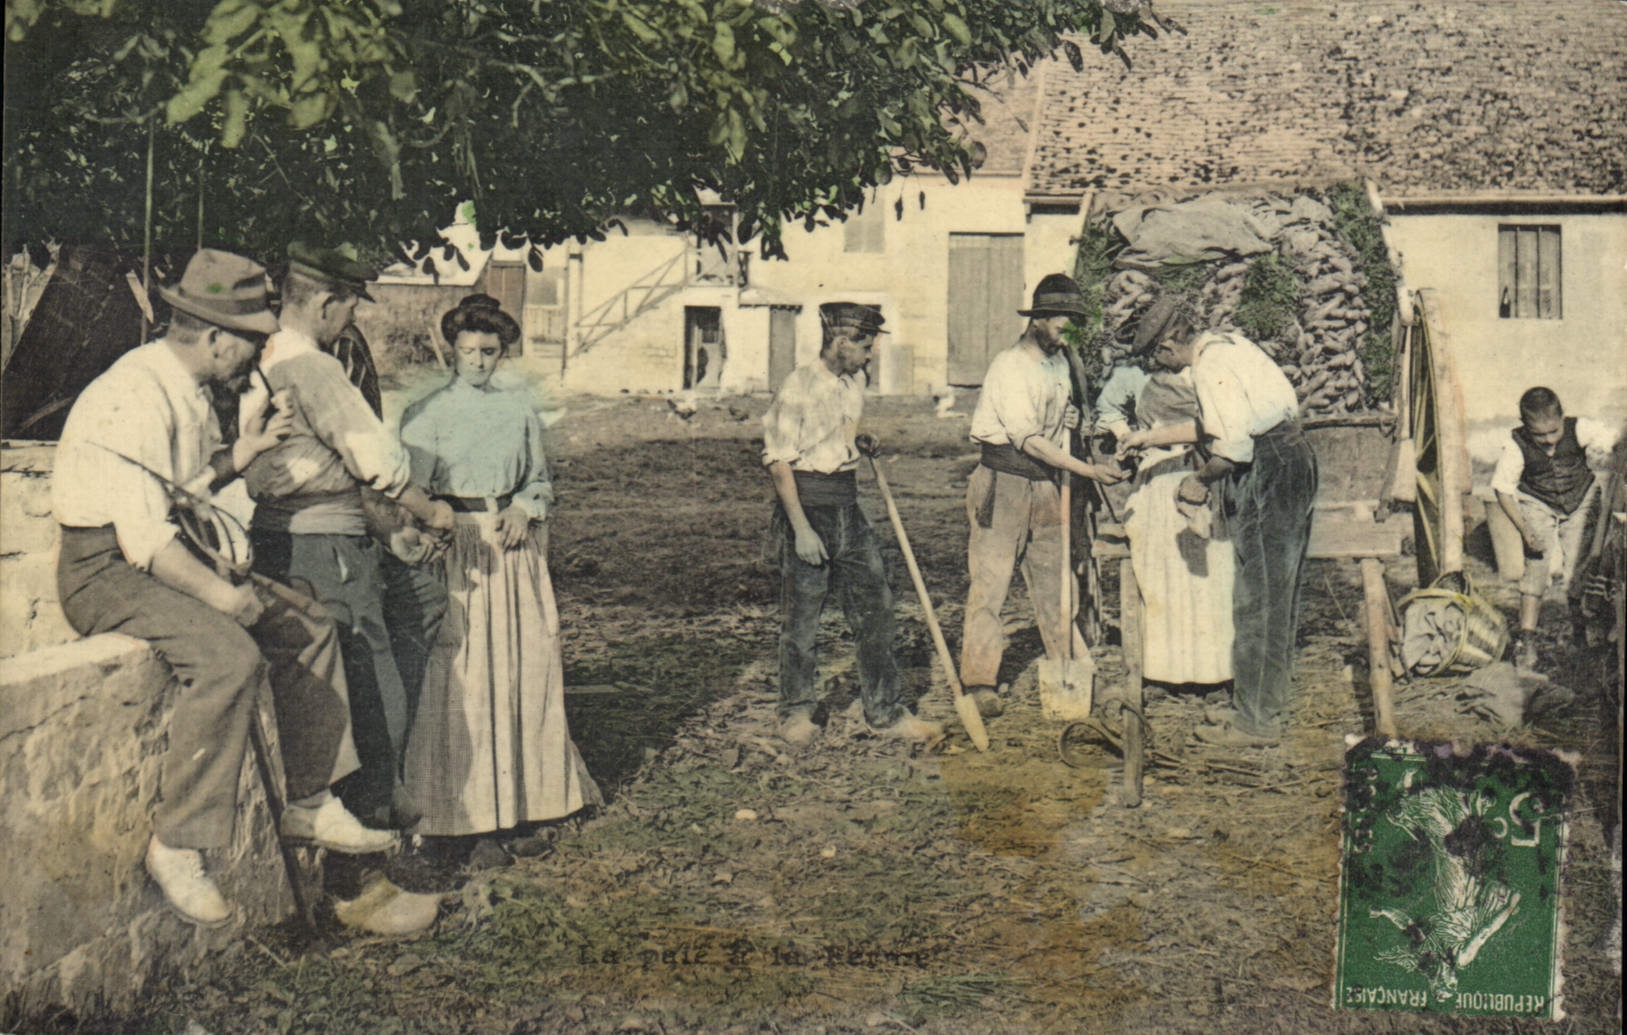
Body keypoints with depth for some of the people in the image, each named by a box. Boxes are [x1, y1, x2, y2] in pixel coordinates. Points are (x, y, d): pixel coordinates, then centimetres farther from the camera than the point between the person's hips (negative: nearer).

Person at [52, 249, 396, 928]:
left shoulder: (190, 388, 9)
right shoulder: (136, 397, -23)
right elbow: (143, 534, -27)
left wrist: (236, 457, 3)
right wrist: (221, 594, -24)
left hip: (169, 556, 10)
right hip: (107, 571, -10)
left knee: (308, 628, 6)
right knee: (230, 656, -32)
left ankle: (310, 805, 14)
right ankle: (177, 847, -22)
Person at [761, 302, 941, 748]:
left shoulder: (855, 382, 10)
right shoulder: (799, 386, -13)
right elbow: (778, 462, -16)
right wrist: (801, 528, -19)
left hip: (848, 509, 7)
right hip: (807, 507, -7)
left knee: (875, 607, 6)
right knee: (801, 618, 3)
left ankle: (885, 712, 15)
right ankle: (796, 712, 19)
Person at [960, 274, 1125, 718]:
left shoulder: (1059, 362, 11)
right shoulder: (1008, 368, -14)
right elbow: (1030, 441, -21)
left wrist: (1074, 418, 0)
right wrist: (1088, 470, -24)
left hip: (1045, 488, 7)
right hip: (1003, 485, -7)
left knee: (1056, 580, 11)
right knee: (990, 584, -4)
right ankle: (980, 682, 0)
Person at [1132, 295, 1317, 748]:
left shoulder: (1210, 365, -15)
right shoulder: (1228, 343, 14)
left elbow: (1234, 445, -24)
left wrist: (1200, 479, -6)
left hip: (1268, 470, -10)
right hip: (1294, 457, 10)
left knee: (1257, 597, -4)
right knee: (1278, 592, 16)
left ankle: (1255, 719, 3)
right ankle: (1269, 702, 26)